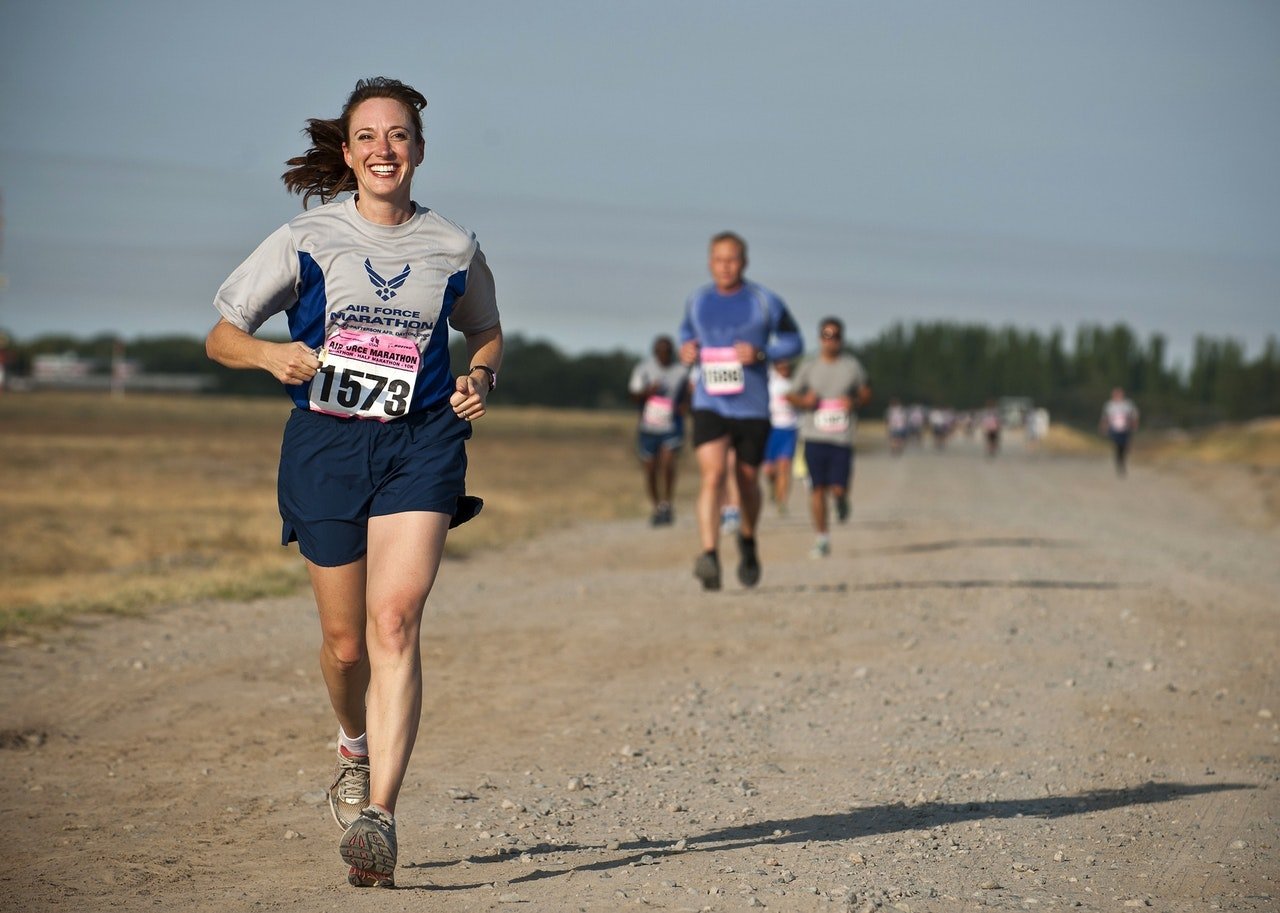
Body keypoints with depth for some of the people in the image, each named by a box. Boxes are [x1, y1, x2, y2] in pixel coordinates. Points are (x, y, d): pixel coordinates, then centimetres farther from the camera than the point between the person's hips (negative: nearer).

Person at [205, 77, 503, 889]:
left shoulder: (453, 248, 5)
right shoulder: (306, 241, 2)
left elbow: (488, 336, 22)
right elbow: (221, 337, 6)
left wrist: (481, 380, 0)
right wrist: (271, 355, -15)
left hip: (421, 442, -1)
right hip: (326, 443, 1)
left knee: (395, 619, -19)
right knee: (346, 640, 7)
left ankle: (379, 816, -24)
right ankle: (357, 750, 41)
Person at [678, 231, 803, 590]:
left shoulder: (764, 302, -3)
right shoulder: (697, 301, 6)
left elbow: (793, 341, 4)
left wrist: (760, 353, -13)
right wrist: (686, 348, 3)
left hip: (752, 408, 0)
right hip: (709, 405, 1)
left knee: (747, 481, 11)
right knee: (711, 475, -19)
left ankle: (747, 540, 42)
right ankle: (709, 557, -30)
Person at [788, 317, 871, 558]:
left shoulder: (852, 366, 5)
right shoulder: (809, 367, 6)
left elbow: (866, 394, 13)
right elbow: (794, 395, 14)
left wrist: (855, 402, -8)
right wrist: (805, 401, -8)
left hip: (842, 438, -1)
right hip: (814, 437, 1)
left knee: (838, 488, -8)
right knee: (817, 488, -3)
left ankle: (841, 499, 31)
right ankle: (822, 539, 8)